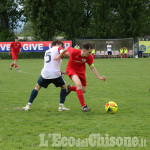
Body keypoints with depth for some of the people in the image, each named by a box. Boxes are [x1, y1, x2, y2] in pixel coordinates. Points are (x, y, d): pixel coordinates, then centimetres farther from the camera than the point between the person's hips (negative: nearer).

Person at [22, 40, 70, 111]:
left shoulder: (47, 51, 25)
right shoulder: (58, 48, 6)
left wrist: (62, 72, 26)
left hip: (45, 73, 4)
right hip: (55, 74, -4)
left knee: (37, 87, 20)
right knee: (63, 86, 19)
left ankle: (28, 106, 12)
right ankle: (61, 106, 13)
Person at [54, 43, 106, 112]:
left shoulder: (89, 57, -20)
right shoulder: (74, 52, -32)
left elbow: (92, 68, -9)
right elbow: (67, 48, -12)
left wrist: (99, 77, -17)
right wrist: (60, 56, 1)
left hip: (81, 71, 5)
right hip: (71, 69, -5)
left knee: (83, 90, 8)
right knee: (79, 84, -31)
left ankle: (70, 88, 39)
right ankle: (83, 106, -26)